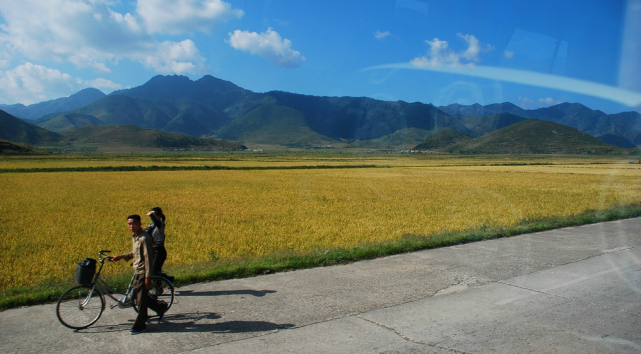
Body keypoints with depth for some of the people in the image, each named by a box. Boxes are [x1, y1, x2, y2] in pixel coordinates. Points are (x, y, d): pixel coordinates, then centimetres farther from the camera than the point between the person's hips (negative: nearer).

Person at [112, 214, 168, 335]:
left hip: (143, 272, -10)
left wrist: (148, 277, -21)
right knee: (137, 296, 16)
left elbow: (147, 257, -21)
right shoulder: (135, 237, 9)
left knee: (141, 299, 0)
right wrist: (121, 256, 10)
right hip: (137, 271, 10)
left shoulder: (144, 238, -20)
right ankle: (160, 307, 30)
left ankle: (140, 325, 13)